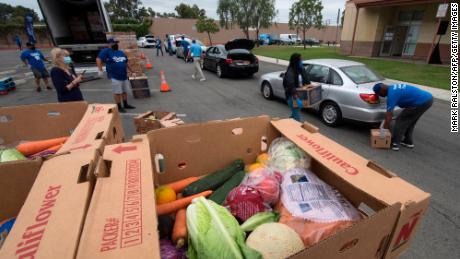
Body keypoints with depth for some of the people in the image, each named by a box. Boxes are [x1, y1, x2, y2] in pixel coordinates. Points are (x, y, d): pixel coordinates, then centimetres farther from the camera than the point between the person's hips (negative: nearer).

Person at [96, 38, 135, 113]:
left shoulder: (121, 53, 16)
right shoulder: (106, 51, -4)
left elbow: (126, 63, 25)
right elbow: (98, 59, -12)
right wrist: (100, 70, -18)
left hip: (124, 76, 7)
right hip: (115, 77, -7)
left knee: (125, 91, 15)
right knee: (117, 92, -1)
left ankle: (125, 105, 28)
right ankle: (119, 107, 9)